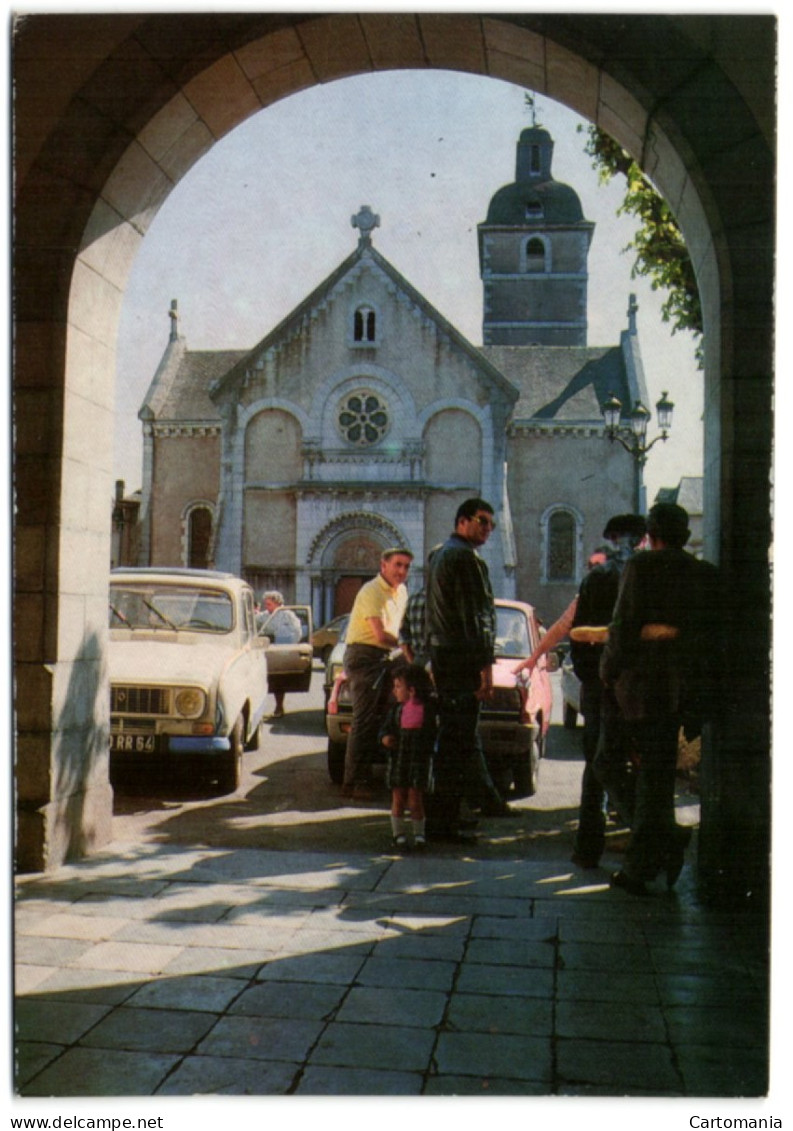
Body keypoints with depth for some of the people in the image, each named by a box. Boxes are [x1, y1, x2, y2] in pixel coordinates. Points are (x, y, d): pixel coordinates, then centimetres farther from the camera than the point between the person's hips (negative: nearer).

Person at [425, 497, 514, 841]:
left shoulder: (439, 555, 19)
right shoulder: (465, 558, -13)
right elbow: (475, 615, -18)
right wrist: (485, 666, -18)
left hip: (441, 654, 10)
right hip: (462, 658, -10)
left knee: (464, 734, 18)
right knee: (456, 739, -6)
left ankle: (485, 798, 30)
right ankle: (441, 820, -3)